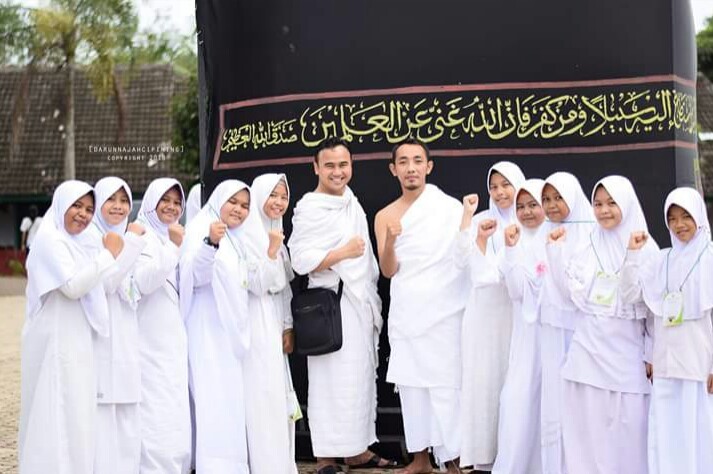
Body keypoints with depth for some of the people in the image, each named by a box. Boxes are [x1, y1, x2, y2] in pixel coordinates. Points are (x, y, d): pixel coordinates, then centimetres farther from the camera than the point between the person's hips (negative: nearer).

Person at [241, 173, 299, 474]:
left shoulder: (276, 234, 15)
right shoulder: (248, 234, -10)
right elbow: (257, 285, -15)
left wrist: (288, 327, 11)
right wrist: (272, 251, -22)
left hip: (274, 324, 8)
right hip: (256, 324, -8)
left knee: (277, 395, 10)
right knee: (263, 397, -8)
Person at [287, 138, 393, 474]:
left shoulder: (352, 202, 14)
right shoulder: (309, 208, -10)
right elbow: (300, 260, -17)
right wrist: (342, 253, -23)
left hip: (362, 304, 8)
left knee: (362, 378, 11)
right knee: (332, 381, -6)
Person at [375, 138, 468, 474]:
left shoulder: (449, 208, -3)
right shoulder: (384, 216, 7)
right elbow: (388, 271, -1)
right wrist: (390, 240, -19)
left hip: (443, 313, -4)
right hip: (404, 315, 4)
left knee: (445, 386, -5)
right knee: (411, 385, 10)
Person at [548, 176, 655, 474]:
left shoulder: (646, 249, -1)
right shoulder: (588, 248, 7)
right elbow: (573, 292, -1)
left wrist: (652, 354, -1)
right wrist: (555, 251, -4)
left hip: (627, 347, -2)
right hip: (590, 345, 3)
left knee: (628, 422, 0)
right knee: (588, 419, 4)